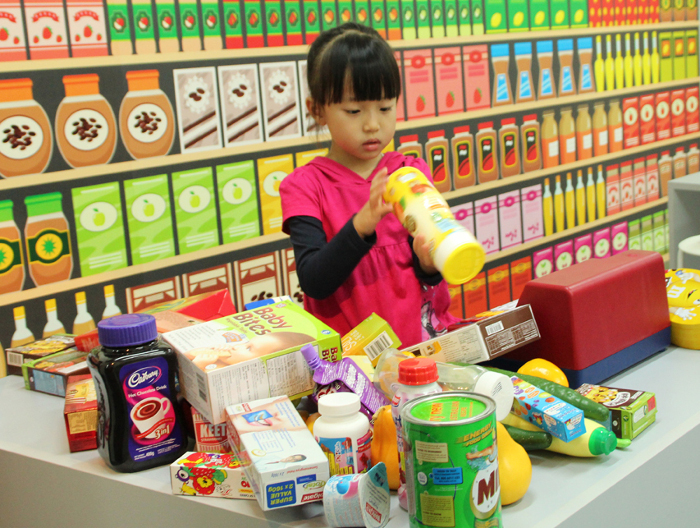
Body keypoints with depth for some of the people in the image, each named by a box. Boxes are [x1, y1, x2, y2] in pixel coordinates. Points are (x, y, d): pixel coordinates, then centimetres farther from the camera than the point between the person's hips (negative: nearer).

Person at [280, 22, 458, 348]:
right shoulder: (304, 186, 0)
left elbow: (429, 276, 3)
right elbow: (312, 282, -12)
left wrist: (428, 260, -19)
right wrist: (361, 226, -26)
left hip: (425, 341, 3)